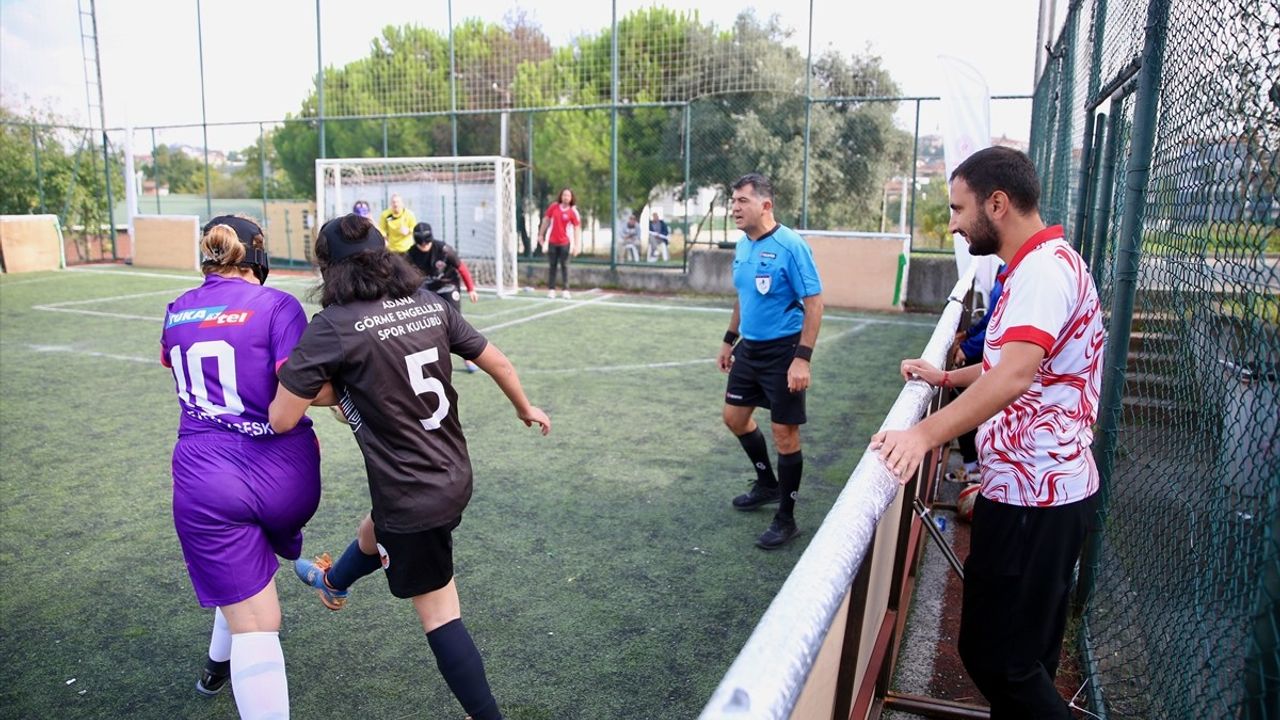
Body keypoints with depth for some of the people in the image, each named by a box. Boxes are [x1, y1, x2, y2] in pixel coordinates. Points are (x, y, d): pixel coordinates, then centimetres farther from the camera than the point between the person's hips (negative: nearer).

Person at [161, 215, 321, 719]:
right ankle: (220, 663, 50)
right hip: (285, 476, -1)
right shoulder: (276, 305, -7)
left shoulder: (177, 312, 9)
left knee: (253, 627, 2)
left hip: (204, 483, 1)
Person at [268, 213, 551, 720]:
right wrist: (525, 408, 22)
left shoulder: (333, 325, -19)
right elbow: (496, 361, 4)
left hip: (412, 497, -8)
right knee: (375, 531, 37)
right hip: (454, 476, 8)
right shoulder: (429, 304, -3)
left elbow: (281, 418, -17)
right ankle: (333, 583, 67)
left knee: (438, 613, 9)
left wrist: (338, 390, 2)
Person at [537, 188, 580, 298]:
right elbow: (546, 220, 10)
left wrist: (576, 245, -11)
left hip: (565, 242, -2)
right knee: (552, 266, 7)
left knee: (564, 266, 2)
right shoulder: (553, 207, 0)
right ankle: (551, 289, 11)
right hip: (552, 241, 2)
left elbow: (577, 229, -6)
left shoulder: (573, 212, -7)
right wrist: (541, 235, 12)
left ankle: (565, 290, 5)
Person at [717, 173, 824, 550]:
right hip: (749, 348, 8)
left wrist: (802, 359, -24)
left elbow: (814, 303, -19)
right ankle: (767, 483, 40)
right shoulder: (742, 246, 5)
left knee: (785, 433, -1)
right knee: (734, 417, 17)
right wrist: (730, 340, 22)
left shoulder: (790, 246, -18)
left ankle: (786, 519, 14)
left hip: (783, 352, -8)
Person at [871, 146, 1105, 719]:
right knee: (1023, 657, 20)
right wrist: (948, 378, 17)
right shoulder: (1038, 264, 15)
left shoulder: (1046, 267, -18)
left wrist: (925, 433, -43)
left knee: (996, 657, -3)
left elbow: (1016, 374, -34)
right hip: (1039, 488, 11)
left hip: (1034, 497, -11)